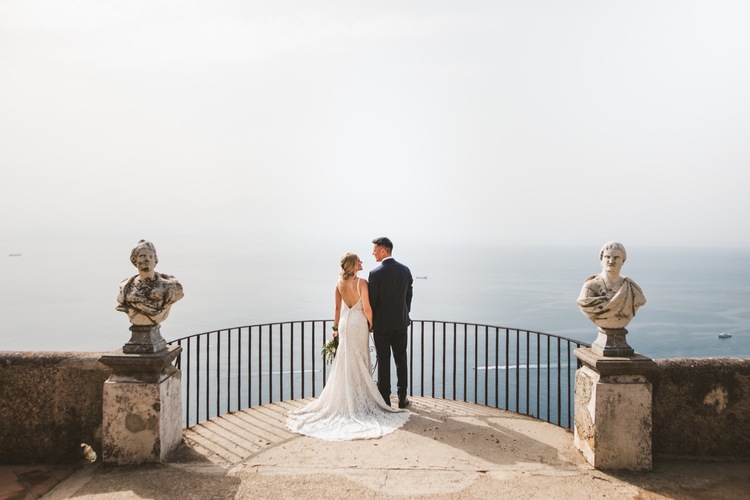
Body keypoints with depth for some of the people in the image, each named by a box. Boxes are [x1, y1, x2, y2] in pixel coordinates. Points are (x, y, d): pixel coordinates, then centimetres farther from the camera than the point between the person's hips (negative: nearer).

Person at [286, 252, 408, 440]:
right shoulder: (362, 282, -16)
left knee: (344, 362, 12)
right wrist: (371, 324, 0)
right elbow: (367, 308, -16)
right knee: (360, 363, 8)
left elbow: (337, 308, 5)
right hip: (359, 323, -4)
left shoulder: (339, 283, 0)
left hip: (345, 323, 4)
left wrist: (336, 327, 14)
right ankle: (360, 399, 14)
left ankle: (344, 400, 19)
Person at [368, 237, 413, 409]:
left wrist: (370, 323, 2)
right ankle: (402, 398, 19)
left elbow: (372, 301, -11)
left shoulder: (376, 273, -16)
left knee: (383, 362, 5)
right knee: (401, 360, 13)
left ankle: (385, 400, 11)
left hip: (382, 325, -4)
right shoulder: (405, 270, 1)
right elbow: (409, 296, 7)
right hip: (401, 323, 5)